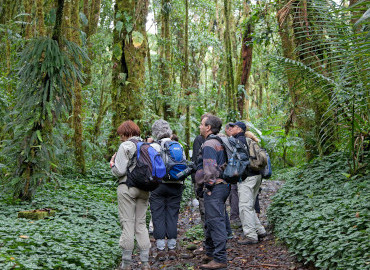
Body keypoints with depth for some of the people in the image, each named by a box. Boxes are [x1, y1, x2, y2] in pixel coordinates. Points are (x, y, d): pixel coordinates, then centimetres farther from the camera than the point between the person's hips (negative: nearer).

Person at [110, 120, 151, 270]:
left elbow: (119, 171, -13)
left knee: (127, 223, -1)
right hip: (144, 188, 6)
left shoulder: (125, 146, -8)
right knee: (141, 223, 11)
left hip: (127, 187, -6)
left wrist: (112, 163, 6)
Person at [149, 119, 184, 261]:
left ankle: (160, 250, 4)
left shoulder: (153, 147, -7)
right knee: (172, 216, 9)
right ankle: (172, 249, 11)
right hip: (175, 185, 3)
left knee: (158, 217, 4)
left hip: (158, 185, -3)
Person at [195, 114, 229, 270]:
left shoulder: (209, 145, -14)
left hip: (214, 187, -11)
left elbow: (210, 170, -22)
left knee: (216, 222, -9)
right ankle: (210, 253, 28)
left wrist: (208, 186, -11)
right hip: (223, 185, 11)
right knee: (211, 221, 18)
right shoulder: (219, 143, 18)